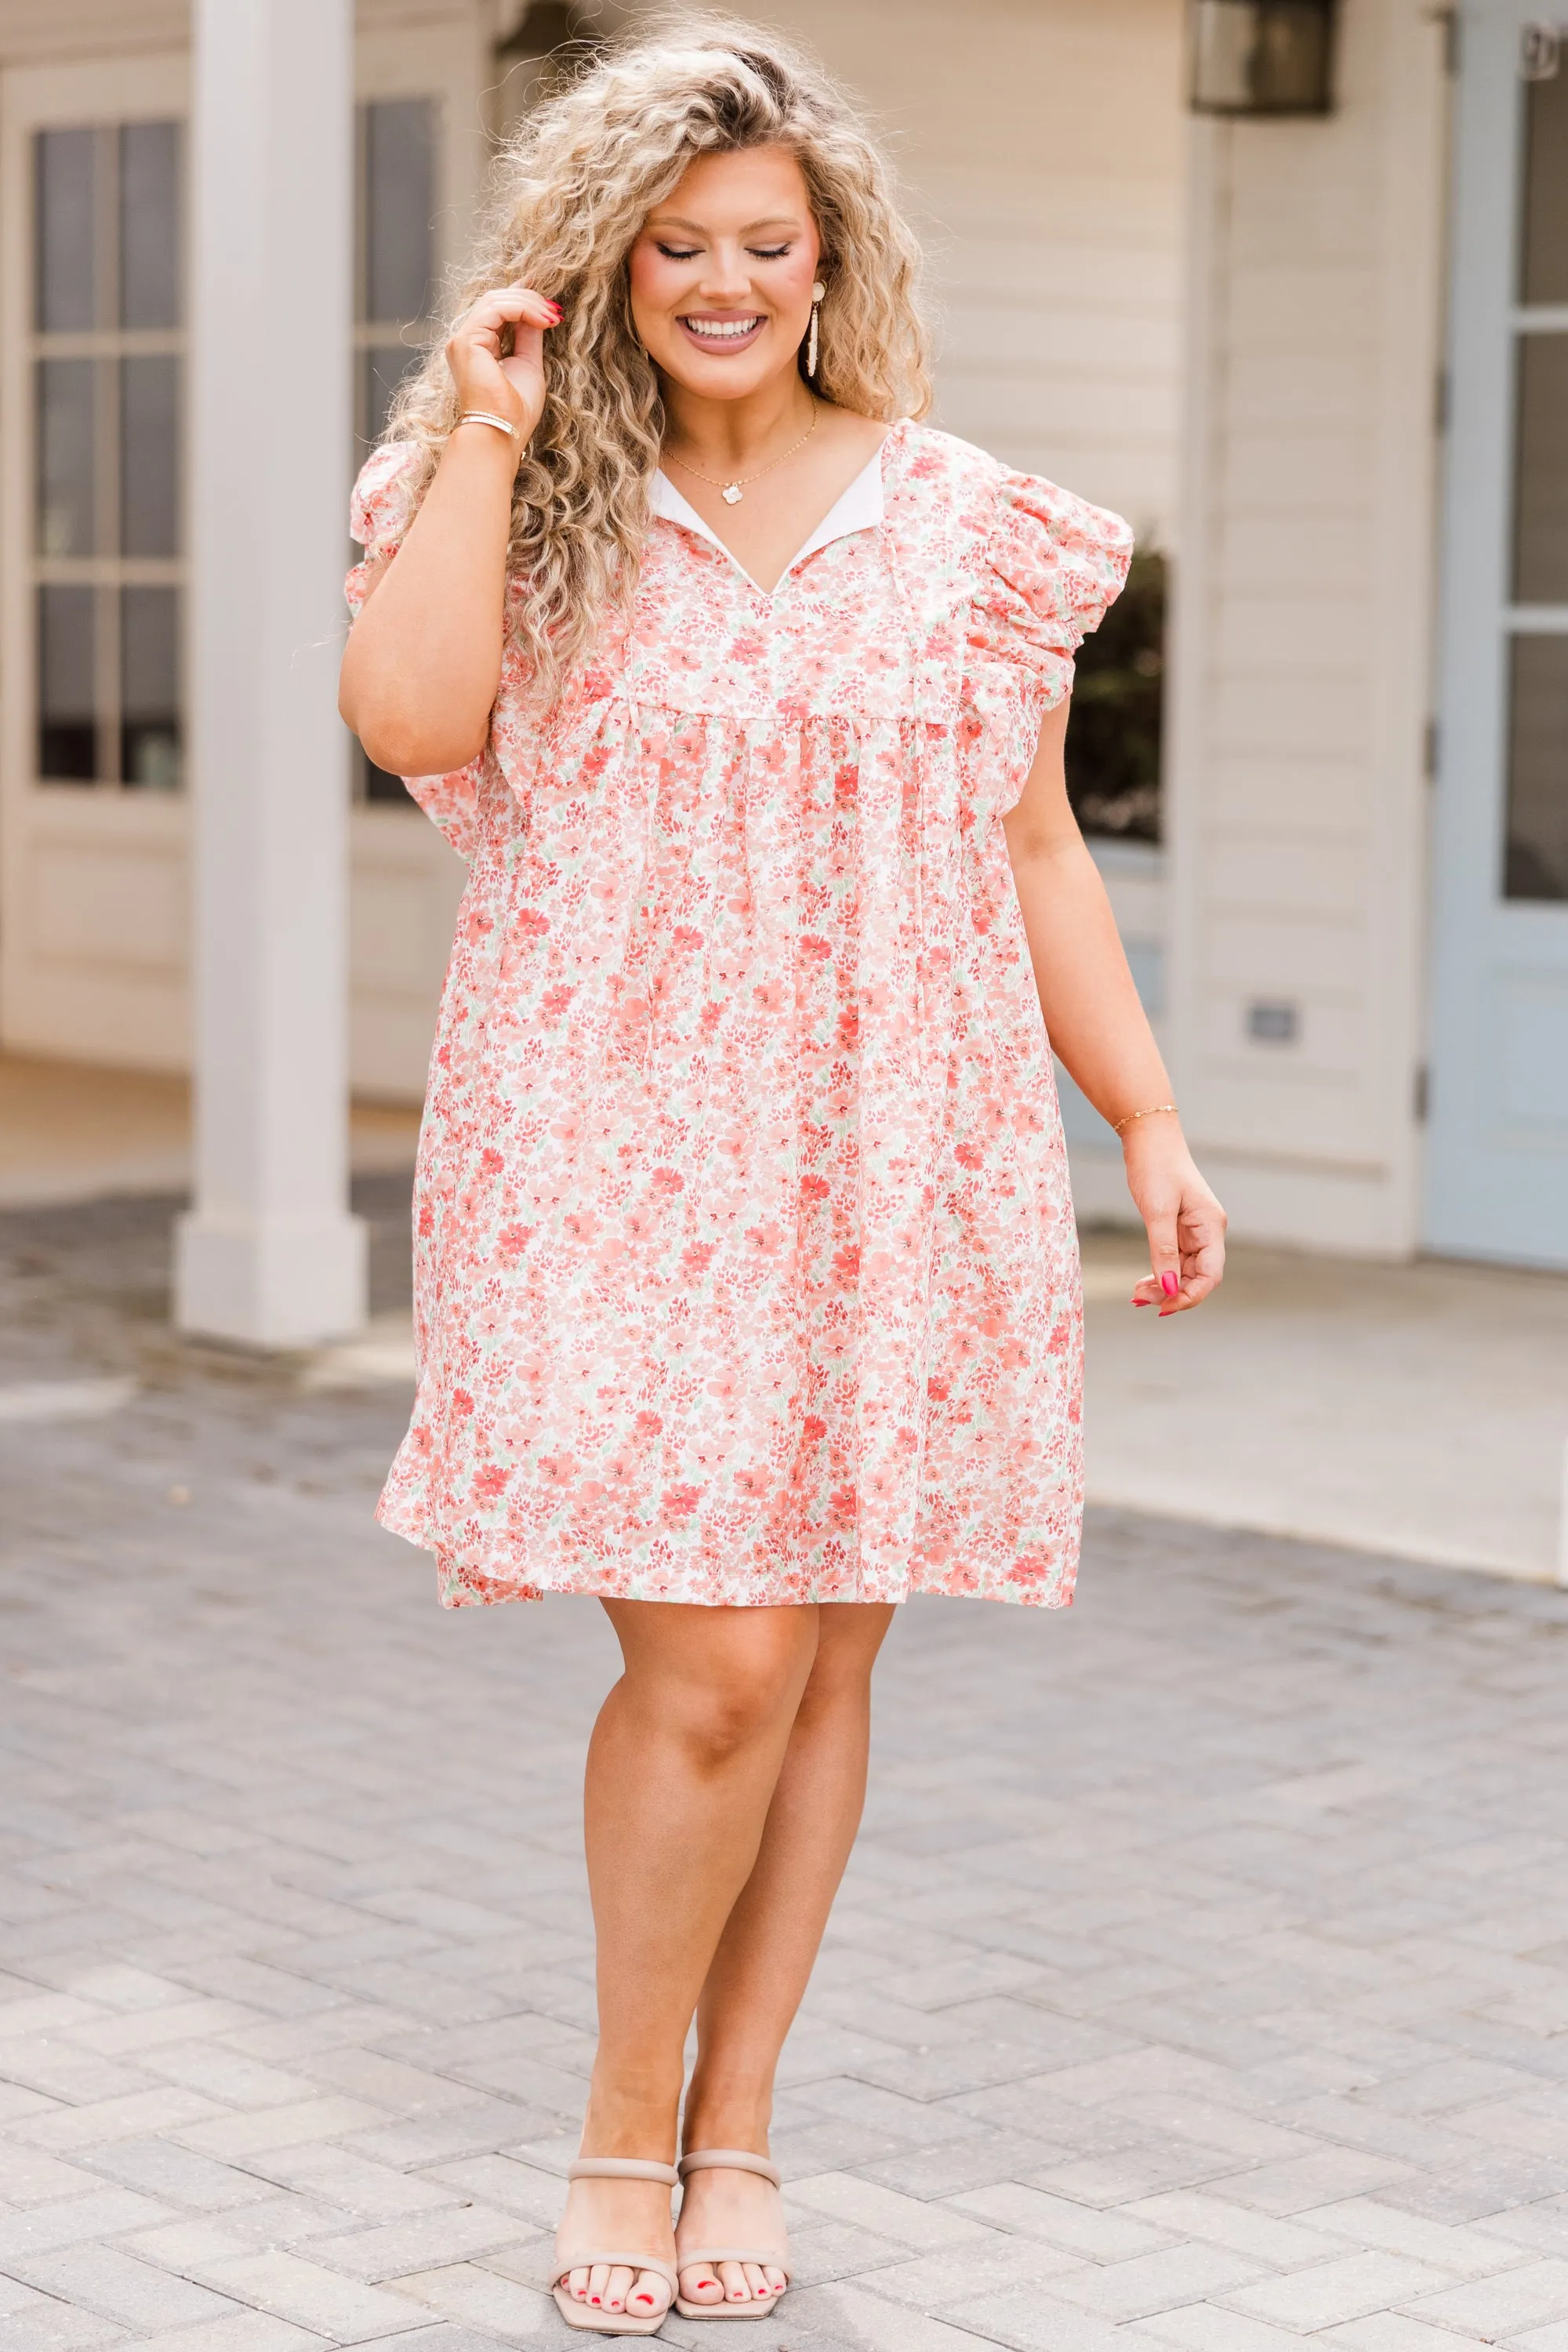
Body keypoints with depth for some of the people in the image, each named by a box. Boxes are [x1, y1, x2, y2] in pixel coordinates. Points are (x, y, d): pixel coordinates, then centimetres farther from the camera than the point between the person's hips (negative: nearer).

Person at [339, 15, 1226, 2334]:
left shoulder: (965, 527, 8)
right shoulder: (546, 514, 4)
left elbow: (1037, 854, 13)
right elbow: (408, 711, -16)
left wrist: (1150, 1117, 7)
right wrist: (487, 428, -10)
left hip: (888, 1164, 2)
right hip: (618, 1160, -2)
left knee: (823, 1660, 6)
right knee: (715, 1664, -11)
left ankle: (730, 2127, 23)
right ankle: (623, 2120, 12)